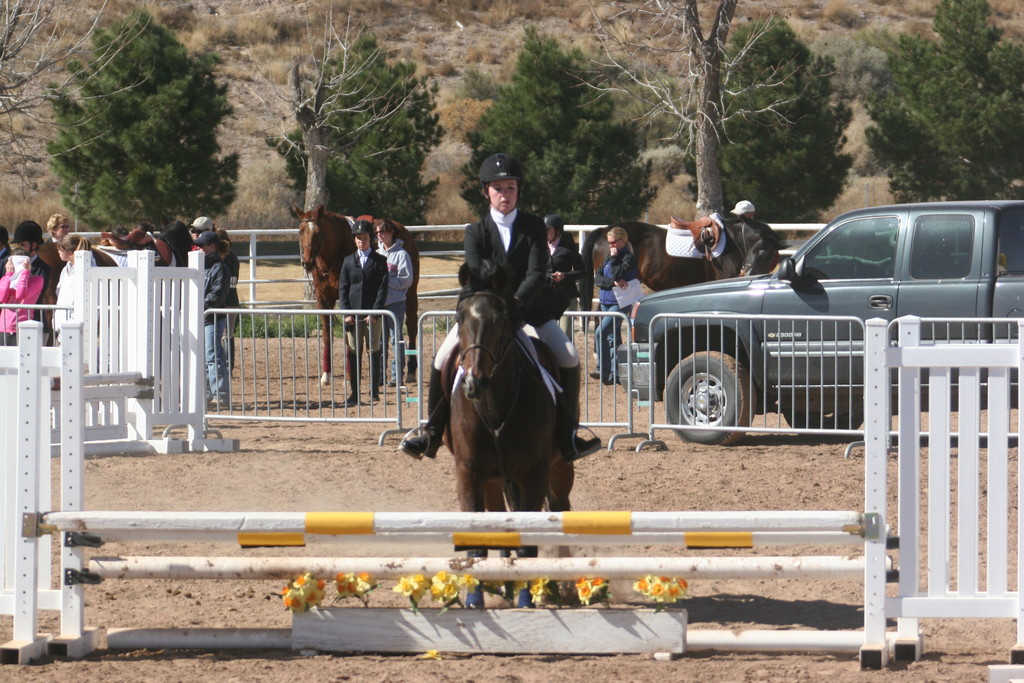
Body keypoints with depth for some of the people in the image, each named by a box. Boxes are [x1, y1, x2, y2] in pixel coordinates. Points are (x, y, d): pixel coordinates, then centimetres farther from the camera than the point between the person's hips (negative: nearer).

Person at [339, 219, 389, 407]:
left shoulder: (379, 261, 2)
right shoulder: (348, 261, 9)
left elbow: (383, 289, -3)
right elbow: (343, 288, 7)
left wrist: (375, 313, -13)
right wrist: (346, 312, -5)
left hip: (372, 315, -2)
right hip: (353, 313, 2)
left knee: (374, 351, 3)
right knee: (354, 353, 2)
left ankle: (374, 391, 10)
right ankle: (354, 393, 5)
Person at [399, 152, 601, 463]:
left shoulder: (534, 227, -2)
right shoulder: (476, 232, 0)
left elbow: (537, 274, -14)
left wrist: (517, 303, -31)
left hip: (531, 311, -1)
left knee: (569, 358, -20)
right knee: (443, 359, -15)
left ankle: (568, 437, -9)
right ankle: (431, 434, -2)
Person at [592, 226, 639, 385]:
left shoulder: (629, 258, -7)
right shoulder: (609, 258, 15)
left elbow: (617, 274, -20)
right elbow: (598, 278, 3)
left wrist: (613, 258, -9)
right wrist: (612, 282, -14)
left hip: (620, 303, -8)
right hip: (606, 303, 8)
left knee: (600, 333, -20)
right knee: (613, 338, 11)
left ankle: (603, 369, -17)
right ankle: (615, 374, 15)